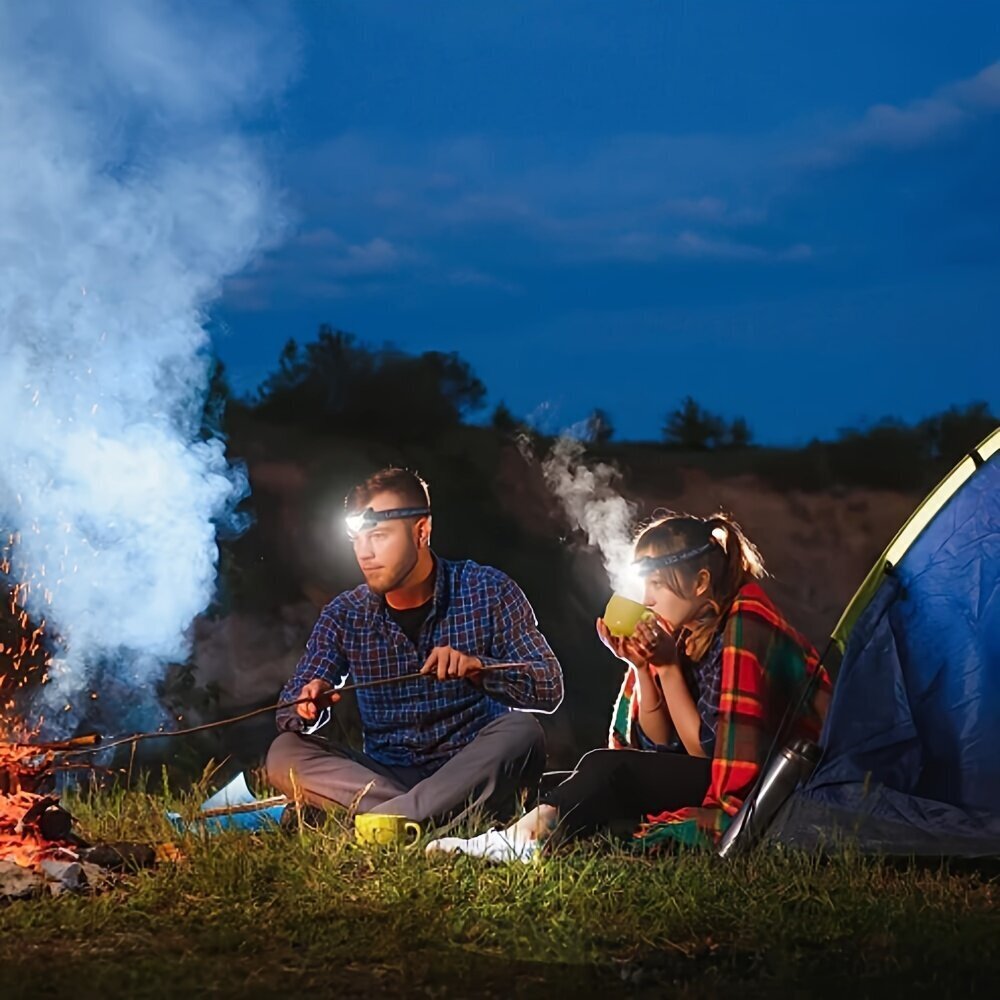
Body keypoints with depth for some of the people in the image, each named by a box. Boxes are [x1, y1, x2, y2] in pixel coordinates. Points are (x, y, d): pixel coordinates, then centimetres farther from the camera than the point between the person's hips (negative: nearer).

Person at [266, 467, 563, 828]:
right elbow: (289, 710, 1)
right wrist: (309, 702, -24)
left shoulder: (487, 592, -3)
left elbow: (549, 688, -6)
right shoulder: (345, 615, 3)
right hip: (386, 778, 2)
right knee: (284, 753, -20)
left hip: (473, 779, -2)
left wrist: (478, 668, -25)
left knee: (520, 732, -31)